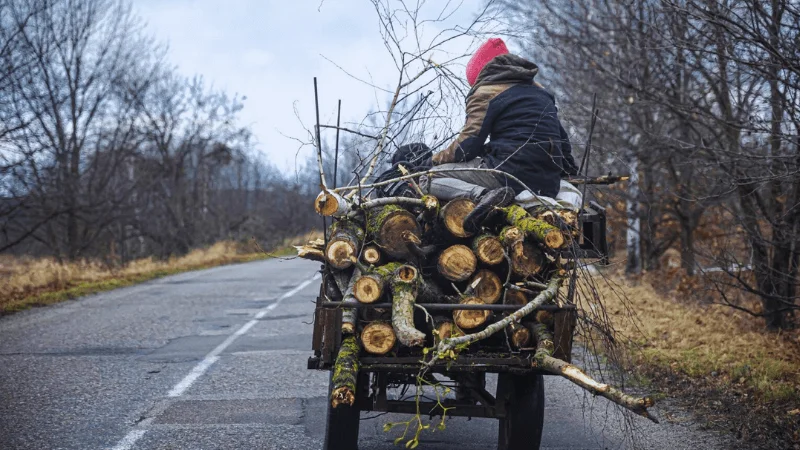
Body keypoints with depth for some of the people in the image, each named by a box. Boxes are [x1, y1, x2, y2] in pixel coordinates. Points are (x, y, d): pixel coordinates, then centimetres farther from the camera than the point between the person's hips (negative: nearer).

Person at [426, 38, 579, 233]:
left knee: (429, 179, -2)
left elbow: (467, 146, -6)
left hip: (511, 171, -8)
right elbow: (561, 138, 27)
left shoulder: (485, 92, 1)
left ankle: (483, 194, -25)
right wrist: (569, 171, 40)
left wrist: (438, 158, 12)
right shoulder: (538, 90, 24)